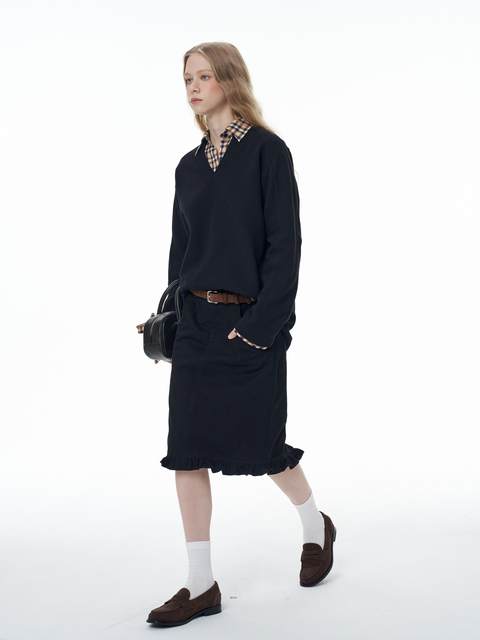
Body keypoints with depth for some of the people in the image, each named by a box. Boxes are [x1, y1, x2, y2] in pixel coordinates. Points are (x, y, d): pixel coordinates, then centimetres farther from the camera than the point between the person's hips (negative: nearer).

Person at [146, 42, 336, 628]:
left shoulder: (267, 151, -6)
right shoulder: (189, 166, 12)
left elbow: (285, 243, -12)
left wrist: (261, 324, -17)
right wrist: (173, 316, 9)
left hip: (252, 324, -5)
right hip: (196, 323, 6)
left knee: (257, 442, 5)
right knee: (188, 449, 0)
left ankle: (317, 525, 35)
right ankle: (201, 585, 9)